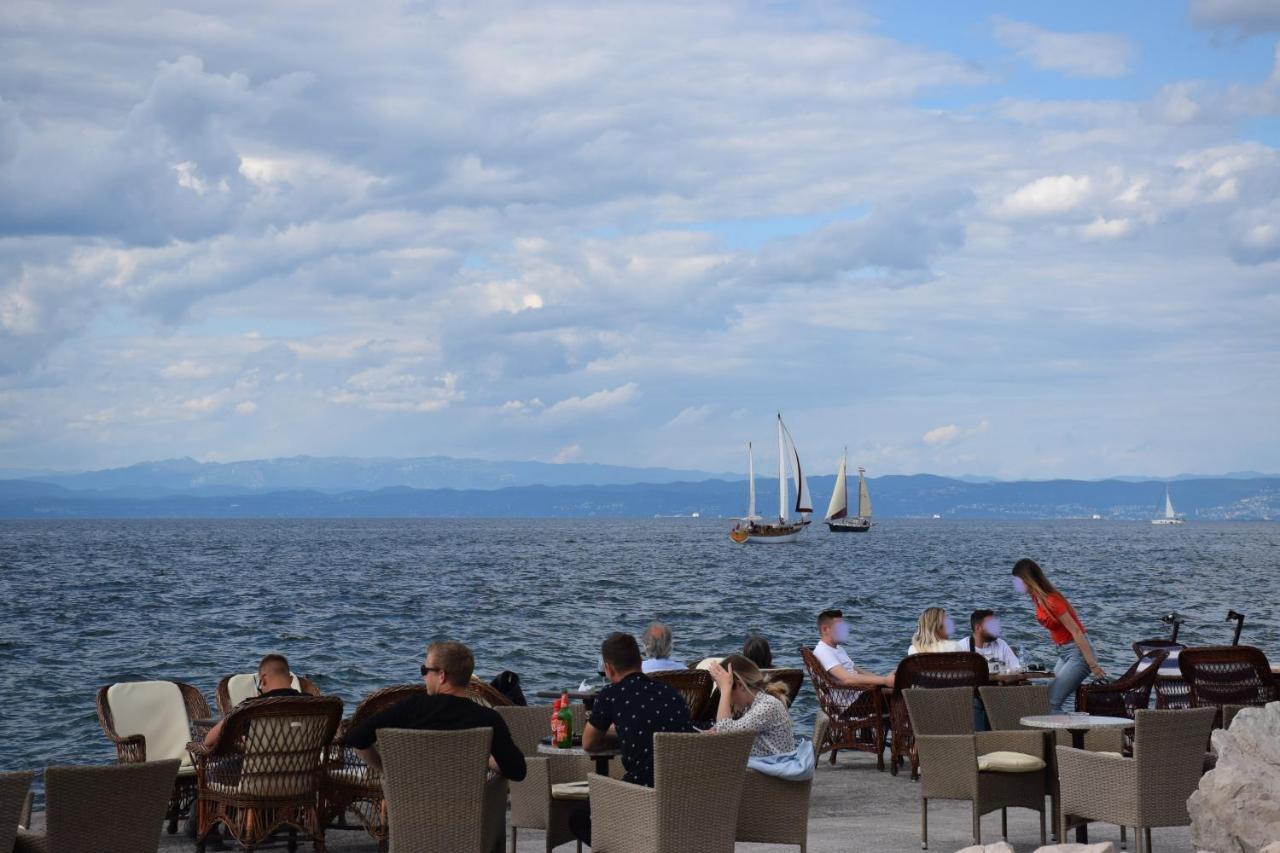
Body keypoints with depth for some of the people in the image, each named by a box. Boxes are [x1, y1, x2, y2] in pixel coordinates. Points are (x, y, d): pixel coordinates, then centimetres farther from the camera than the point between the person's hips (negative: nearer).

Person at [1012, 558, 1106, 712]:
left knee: (1052, 703, -15)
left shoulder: (1051, 601, -24)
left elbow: (1076, 632, -24)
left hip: (1078, 652, -9)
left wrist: (1093, 665, -25)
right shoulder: (1037, 598, 3)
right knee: (1049, 699, 8)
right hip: (1064, 652, 9)